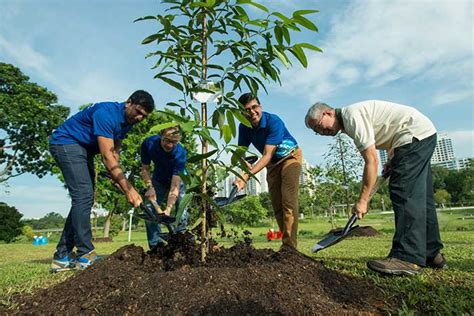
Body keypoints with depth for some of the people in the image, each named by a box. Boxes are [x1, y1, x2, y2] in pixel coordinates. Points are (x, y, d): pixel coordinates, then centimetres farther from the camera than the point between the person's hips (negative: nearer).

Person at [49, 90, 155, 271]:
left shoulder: (128, 122, 1)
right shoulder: (106, 114, -28)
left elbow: (115, 151, 2)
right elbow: (107, 157, -34)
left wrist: (116, 174, -17)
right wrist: (128, 189, -37)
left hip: (84, 150, 10)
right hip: (66, 143, -9)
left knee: (84, 200, 4)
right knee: (83, 196, -20)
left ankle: (62, 257, 9)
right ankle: (86, 255, -15)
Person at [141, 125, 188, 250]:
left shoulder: (180, 153, -37)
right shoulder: (148, 143, -28)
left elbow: (174, 187, -37)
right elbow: (145, 168, -11)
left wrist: (168, 209, -45)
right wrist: (150, 187, -25)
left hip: (177, 180, -3)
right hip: (158, 180, 3)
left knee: (181, 211, -15)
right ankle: (155, 244, 2)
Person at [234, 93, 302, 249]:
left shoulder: (273, 121, -31)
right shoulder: (244, 127, -12)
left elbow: (267, 155, -37)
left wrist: (247, 176, -47)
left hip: (290, 156, -6)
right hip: (272, 163, 6)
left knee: (288, 201, -17)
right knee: (276, 205, 3)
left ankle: (290, 246, -15)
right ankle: (287, 243, 12)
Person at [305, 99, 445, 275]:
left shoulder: (352, 116, -22)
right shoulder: (349, 121, 9)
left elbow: (371, 161, -24)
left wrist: (363, 200, -20)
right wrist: (392, 160, 16)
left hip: (415, 134, -10)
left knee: (403, 193, -17)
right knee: (419, 196, 10)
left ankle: (407, 258, -18)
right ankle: (431, 253, 18)